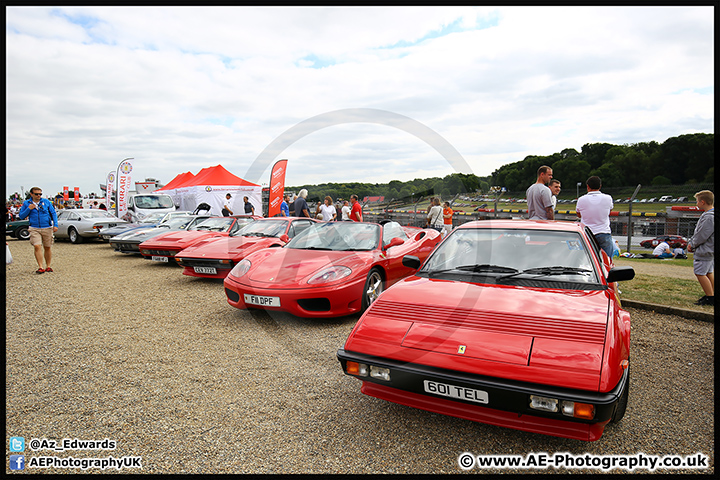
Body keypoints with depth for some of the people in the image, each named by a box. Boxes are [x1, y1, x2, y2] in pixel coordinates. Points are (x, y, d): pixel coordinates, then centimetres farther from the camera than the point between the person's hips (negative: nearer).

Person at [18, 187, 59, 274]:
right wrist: (28, 209, -9)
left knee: (47, 247, 7)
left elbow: (53, 213, 9)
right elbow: (21, 216, 7)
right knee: (37, 246, -15)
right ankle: (40, 267, -12)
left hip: (47, 228, 1)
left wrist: (55, 225, 1)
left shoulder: (46, 201, 5)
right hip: (34, 229, -1)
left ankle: (48, 266, 19)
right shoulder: (26, 203, 5)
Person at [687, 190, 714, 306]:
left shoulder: (709, 217, -23)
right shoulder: (708, 214, 10)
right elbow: (698, 232, 15)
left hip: (704, 251, -11)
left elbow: (701, 236, -23)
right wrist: (690, 242, 7)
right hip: (709, 251, 11)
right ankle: (711, 295, 26)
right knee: (709, 273, 17)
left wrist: (692, 245, -8)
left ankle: (710, 297, -1)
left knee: (700, 273, -6)